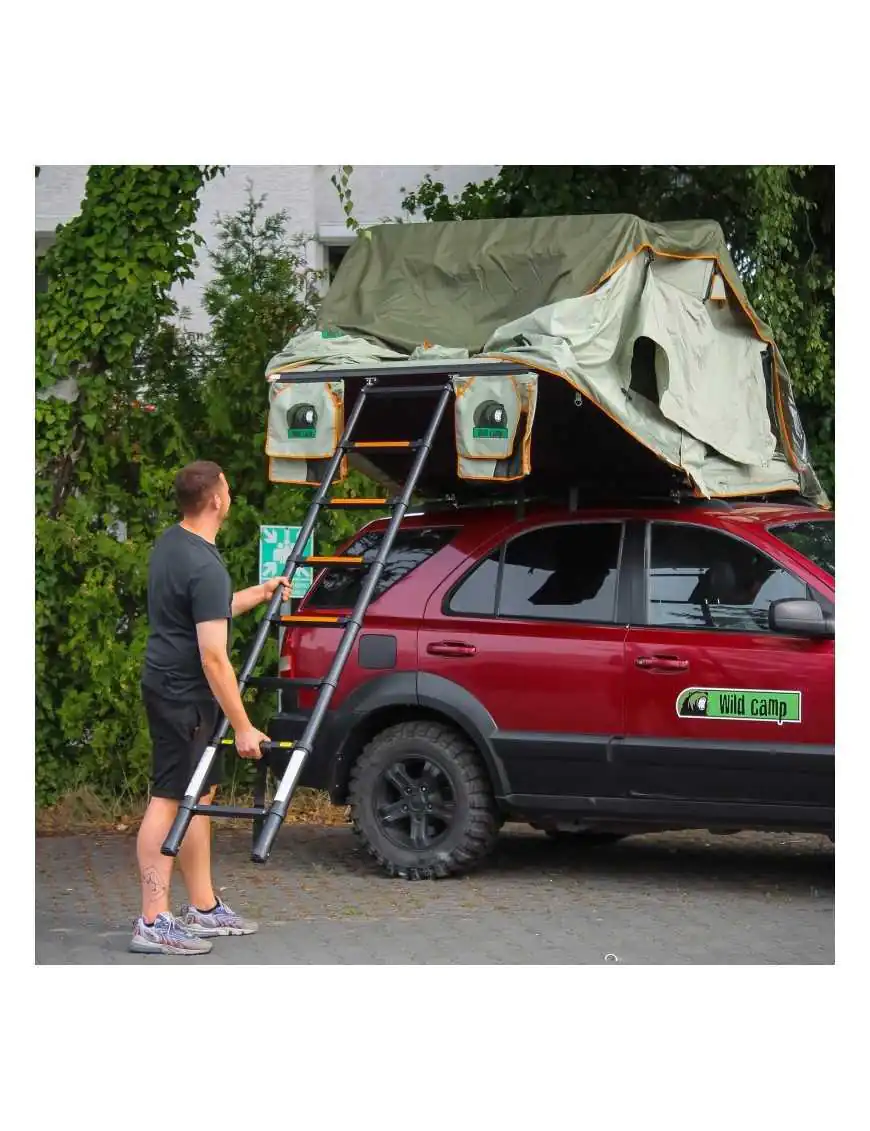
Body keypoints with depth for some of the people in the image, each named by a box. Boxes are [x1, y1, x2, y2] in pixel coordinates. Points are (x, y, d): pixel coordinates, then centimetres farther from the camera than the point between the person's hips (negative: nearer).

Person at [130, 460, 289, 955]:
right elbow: (214, 659, -24)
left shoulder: (171, 543, 9)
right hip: (184, 695, -10)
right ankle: (154, 923, -8)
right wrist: (243, 727, -20)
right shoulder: (206, 567, -22)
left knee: (200, 794, 15)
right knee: (169, 799, -9)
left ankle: (205, 909, 22)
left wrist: (260, 594, 37)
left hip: (170, 686, 10)